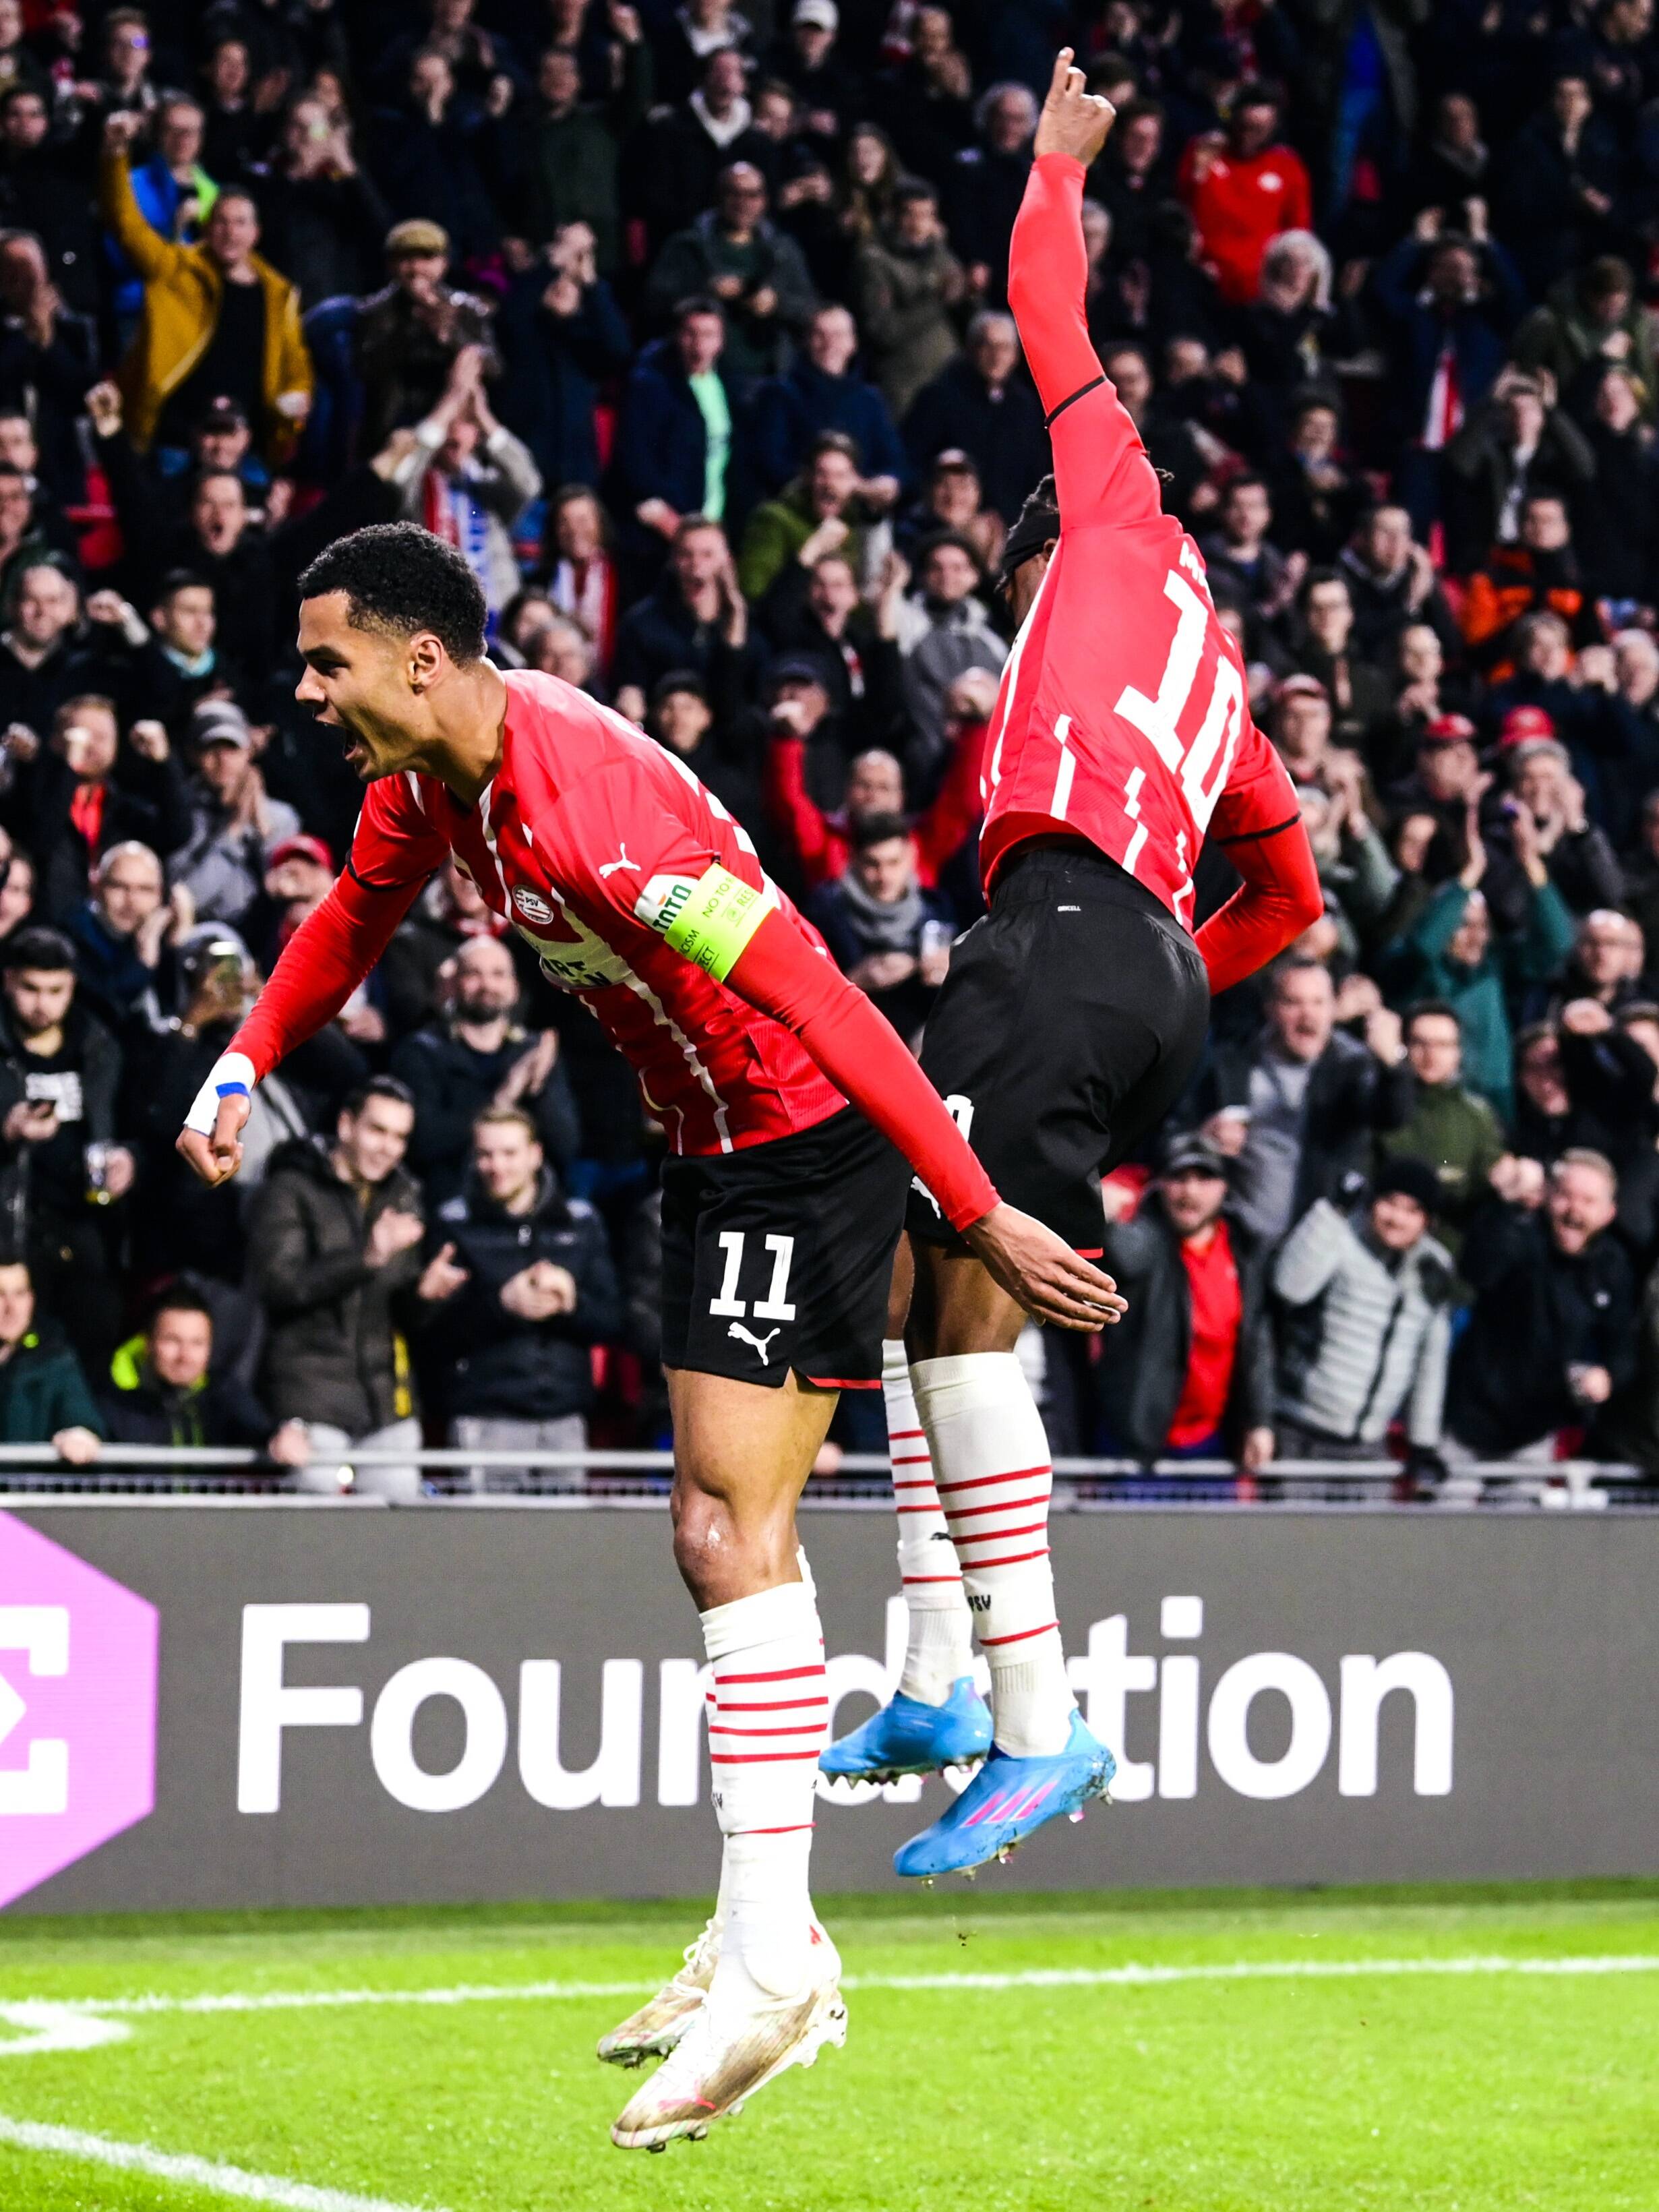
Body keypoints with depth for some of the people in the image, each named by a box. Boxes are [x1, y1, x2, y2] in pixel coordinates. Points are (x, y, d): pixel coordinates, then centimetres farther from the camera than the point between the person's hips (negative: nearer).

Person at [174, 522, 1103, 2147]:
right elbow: (357, 911, 25)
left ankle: (768, 1964, -16)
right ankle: (773, 1945, 21)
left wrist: (980, 1216, -33)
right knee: (730, 1531, 13)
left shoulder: (584, 801, -30)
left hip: (803, 1144, -10)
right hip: (718, 1151, 10)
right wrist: (245, 1064, 15)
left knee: (728, 1527, -16)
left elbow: (821, 1003, -32)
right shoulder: (427, 772, 0)